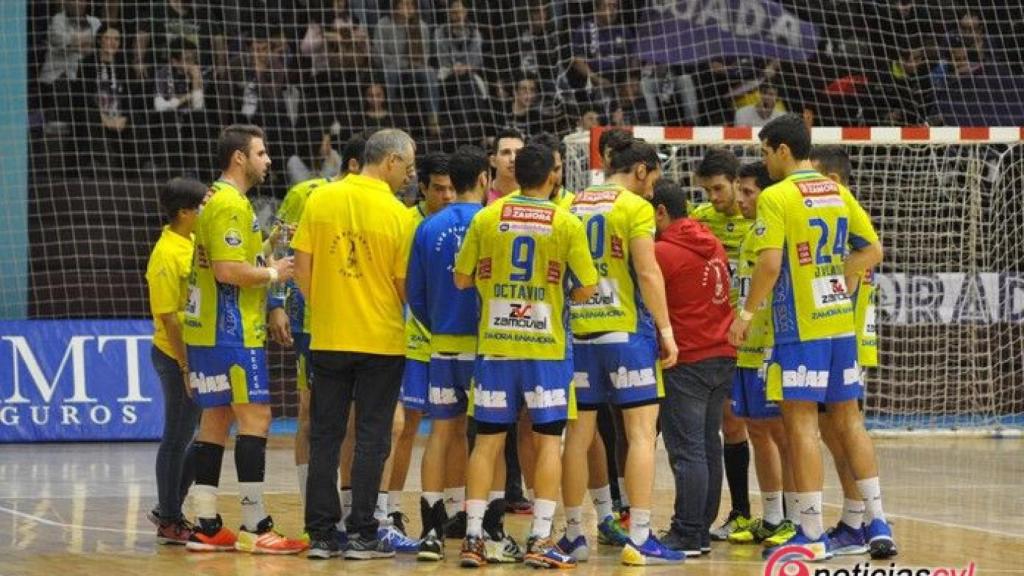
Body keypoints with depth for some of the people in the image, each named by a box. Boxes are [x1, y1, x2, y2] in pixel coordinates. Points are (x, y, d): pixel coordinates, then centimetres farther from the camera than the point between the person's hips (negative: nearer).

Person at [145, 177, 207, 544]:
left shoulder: (191, 244, 9)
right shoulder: (166, 255, -16)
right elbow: (168, 317, -18)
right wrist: (186, 366, -19)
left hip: (199, 354, 9)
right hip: (177, 358, -9)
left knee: (196, 438, 14)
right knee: (177, 439, 0)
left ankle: (170, 510, 26)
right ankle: (169, 523, 9)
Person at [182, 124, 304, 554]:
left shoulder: (215, 200, 17)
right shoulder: (231, 204, -15)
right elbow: (228, 270, -23)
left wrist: (265, 246, 13)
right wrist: (274, 273, -10)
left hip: (208, 331, 10)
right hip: (233, 333, -10)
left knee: (216, 421, 10)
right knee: (255, 418, -8)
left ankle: (206, 526, 10)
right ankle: (254, 526, -10)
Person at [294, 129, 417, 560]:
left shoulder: (320, 200, -1)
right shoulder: (397, 214, -11)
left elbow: (302, 267, 0)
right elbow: (404, 285, -8)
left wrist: (322, 310, 13)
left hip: (327, 337, 3)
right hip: (382, 340, -3)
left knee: (324, 436, 9)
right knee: (371, 439, 5)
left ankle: (321, 533, 9)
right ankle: (361, 535, 5)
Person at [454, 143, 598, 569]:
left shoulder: (486, 218, 0)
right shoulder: (567, 224, -4)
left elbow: (461, 279, 5)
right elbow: (587, 289, -3)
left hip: (495, 346, 2)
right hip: (547, 347, -2)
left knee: (487, 440, 7)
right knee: (548, 439, 4)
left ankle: (473, 537, 5)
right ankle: (540, 540, -1)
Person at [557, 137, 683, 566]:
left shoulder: (571, 207, 11)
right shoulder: (635, 208, -5)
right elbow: (648, 273, -12)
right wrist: (666, 330, -8)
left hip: (578, 332, 6)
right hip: (626, 330, -5)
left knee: (578, 435, 10)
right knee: (641, 431, -3)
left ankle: (574, 535, 15)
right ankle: (639, 539, -9)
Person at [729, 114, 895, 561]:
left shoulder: (777, 197, -11)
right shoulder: (837, 192, 10)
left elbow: (770, 263, -19)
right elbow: (873, 250, 13)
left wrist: (747, 311, -8)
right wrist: (836, 284, 14)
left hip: (799, 327, -7)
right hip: (841, 323, 7)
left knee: (801, 424, -1)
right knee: (848, 421, 12)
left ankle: (812, 534, 0)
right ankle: (877, 523, 10)